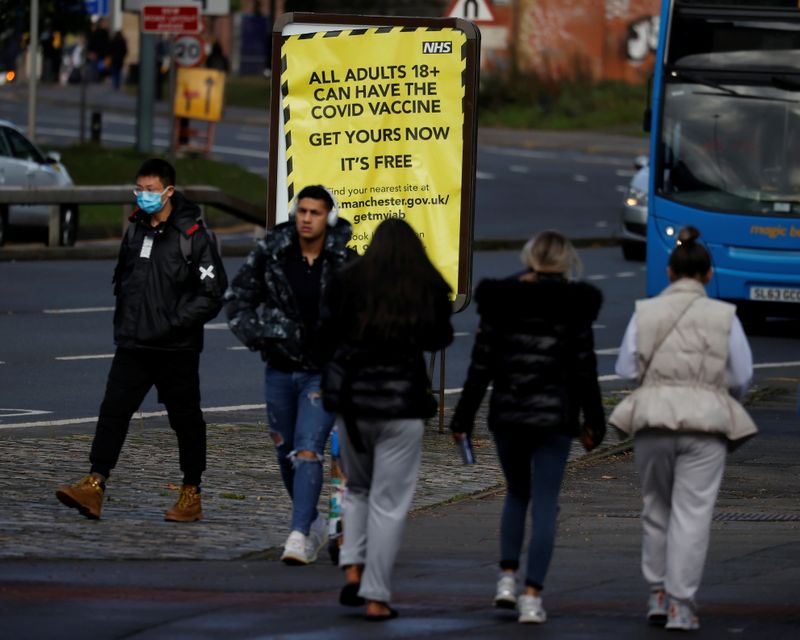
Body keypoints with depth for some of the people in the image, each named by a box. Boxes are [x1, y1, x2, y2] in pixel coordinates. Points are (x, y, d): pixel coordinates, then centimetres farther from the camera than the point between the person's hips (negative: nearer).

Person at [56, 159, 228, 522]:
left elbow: (212, 293, -11)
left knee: (186, 420, 6)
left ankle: (191, 495, 16)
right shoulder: (136, 230, 11)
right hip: (133, 345, 5)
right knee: (113, 411, -6)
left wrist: (176, 323, -16)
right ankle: (93, 487, -13)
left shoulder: (192, 235, -9)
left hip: (176, 349, -5)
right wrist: (123, 318, 12)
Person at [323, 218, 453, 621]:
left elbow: (333, 333, 4)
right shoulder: (431, 288, -2)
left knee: (357, 489, 22)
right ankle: (376, 598, 1)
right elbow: (440, 340, 12)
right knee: (389, 503, 4)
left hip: (353, 399, 1)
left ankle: (353, 571, 4)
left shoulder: (350, 281, -2)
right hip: (404, 403, -1)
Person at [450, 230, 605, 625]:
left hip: (506, 414, 2)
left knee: (517, 493, 22)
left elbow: (481, 365, 0)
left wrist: (464, 417, 7)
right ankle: (532, 595, -4)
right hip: (554, 416, -2)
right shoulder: (573, 306, -5)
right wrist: (593, 422, 8)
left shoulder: (499, 301, 0)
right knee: (545, 504, 2)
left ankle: (507, 577, 12)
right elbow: (584, 369, -2)